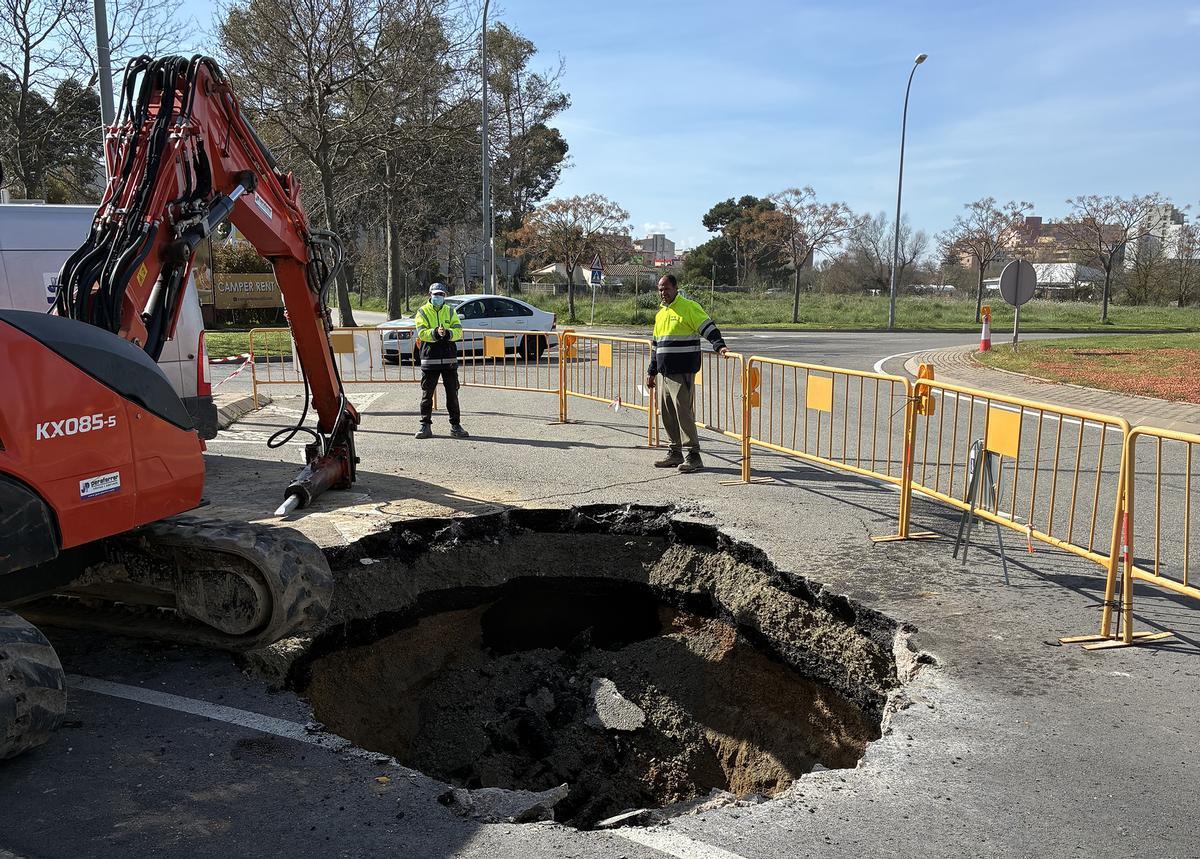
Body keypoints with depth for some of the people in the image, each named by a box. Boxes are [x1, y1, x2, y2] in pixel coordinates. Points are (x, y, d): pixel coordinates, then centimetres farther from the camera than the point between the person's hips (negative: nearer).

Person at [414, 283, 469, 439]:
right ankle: (425, 425, 11)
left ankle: (455, 425, 15)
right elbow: (422, 333, -10)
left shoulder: (450, 311, 10)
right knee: (427, 394, 3)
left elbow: (459, 331, -2)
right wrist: (436, 333, -28)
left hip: (449, 359, 2)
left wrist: (447, 333, -22)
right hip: (430, 359, -2)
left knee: (452, 394, 7)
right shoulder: (423, 312, 3)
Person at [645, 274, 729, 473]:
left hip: (683, 373, -8)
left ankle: (694, 455, -7)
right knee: (668, 414, 11)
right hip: (666, 373, 8)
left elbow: (708, 327, -14)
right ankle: (675, 453, 20)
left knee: (683, 412, -12)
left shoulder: (689, 307, -5)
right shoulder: (661, 314, 20)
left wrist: (719, 345, -30)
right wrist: (651, 371, 26)